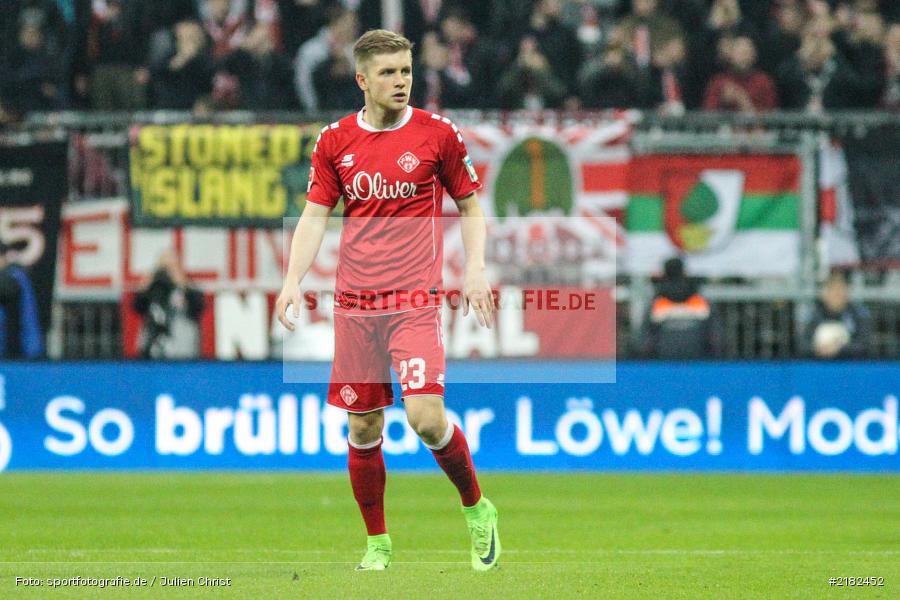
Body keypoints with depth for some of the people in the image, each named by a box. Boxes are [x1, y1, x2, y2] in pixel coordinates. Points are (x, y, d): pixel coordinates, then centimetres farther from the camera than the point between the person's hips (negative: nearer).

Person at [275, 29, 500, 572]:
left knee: (426, 416, -17)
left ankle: (477, 508, 7)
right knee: (363, 429, 4)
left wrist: (476, 270, -5)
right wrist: (294, 278, -4)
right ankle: (377, 543, 18)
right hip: (355, 303, 3)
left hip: (416, 299, -3)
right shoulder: (335, 141, 5)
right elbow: (315, 216, 9)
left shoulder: (437, 134, 0)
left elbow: (470, 205, 9)